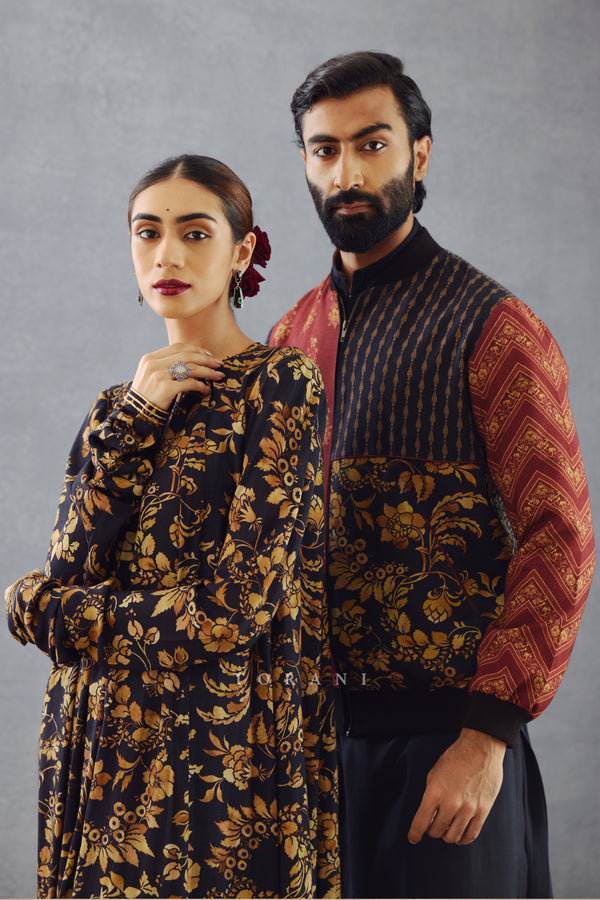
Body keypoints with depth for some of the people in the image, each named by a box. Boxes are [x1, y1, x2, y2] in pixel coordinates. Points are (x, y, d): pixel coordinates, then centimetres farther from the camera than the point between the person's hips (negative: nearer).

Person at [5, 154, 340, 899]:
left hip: (221, 750, -5)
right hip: (104, 750, 6)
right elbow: (73, 566, -3)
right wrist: (133, 421, -12)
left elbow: (232, 613, -16)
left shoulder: (280, 385, -9)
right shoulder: (120, 405, 11)